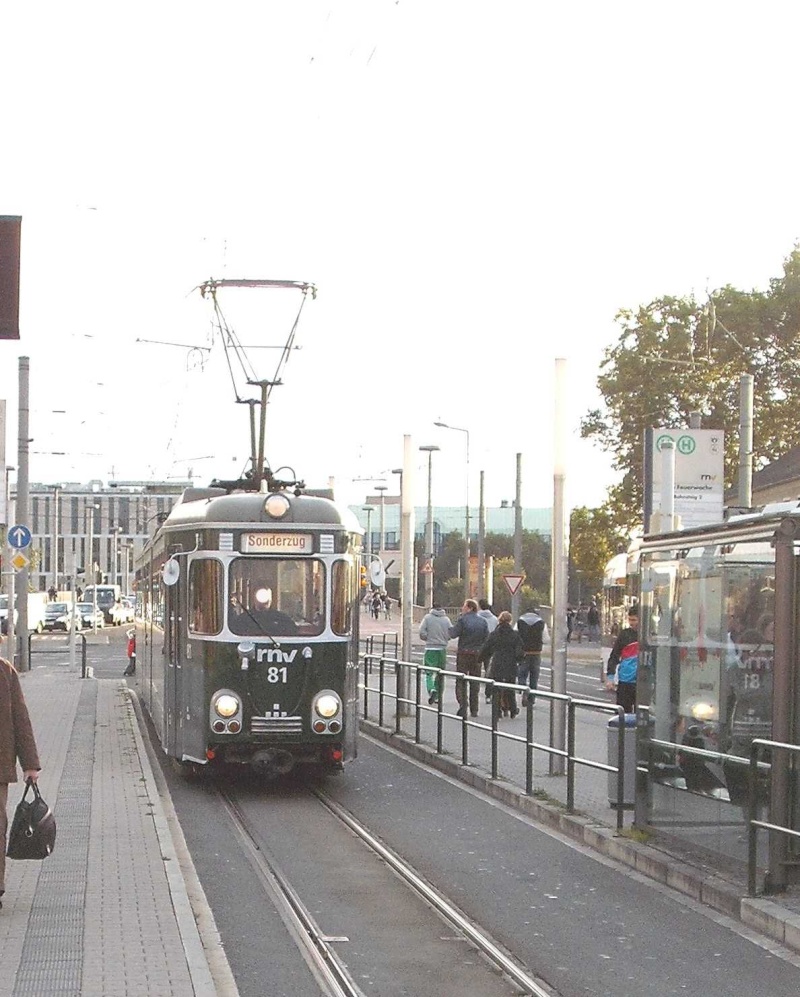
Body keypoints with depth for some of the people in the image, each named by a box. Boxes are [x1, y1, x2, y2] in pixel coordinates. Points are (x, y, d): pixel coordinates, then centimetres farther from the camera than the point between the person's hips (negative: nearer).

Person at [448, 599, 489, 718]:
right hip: (477, 654, 4)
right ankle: (474, 709, 12)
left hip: (464, 653, -4)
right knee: (475, 683, 11)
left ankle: (463, 706, -13)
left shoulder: (462, 620, -8)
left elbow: (453, 633, -12)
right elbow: (487, 638, 2)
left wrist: (449, 630, 8)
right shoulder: (483, 621, 6)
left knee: (461, 681, 1)